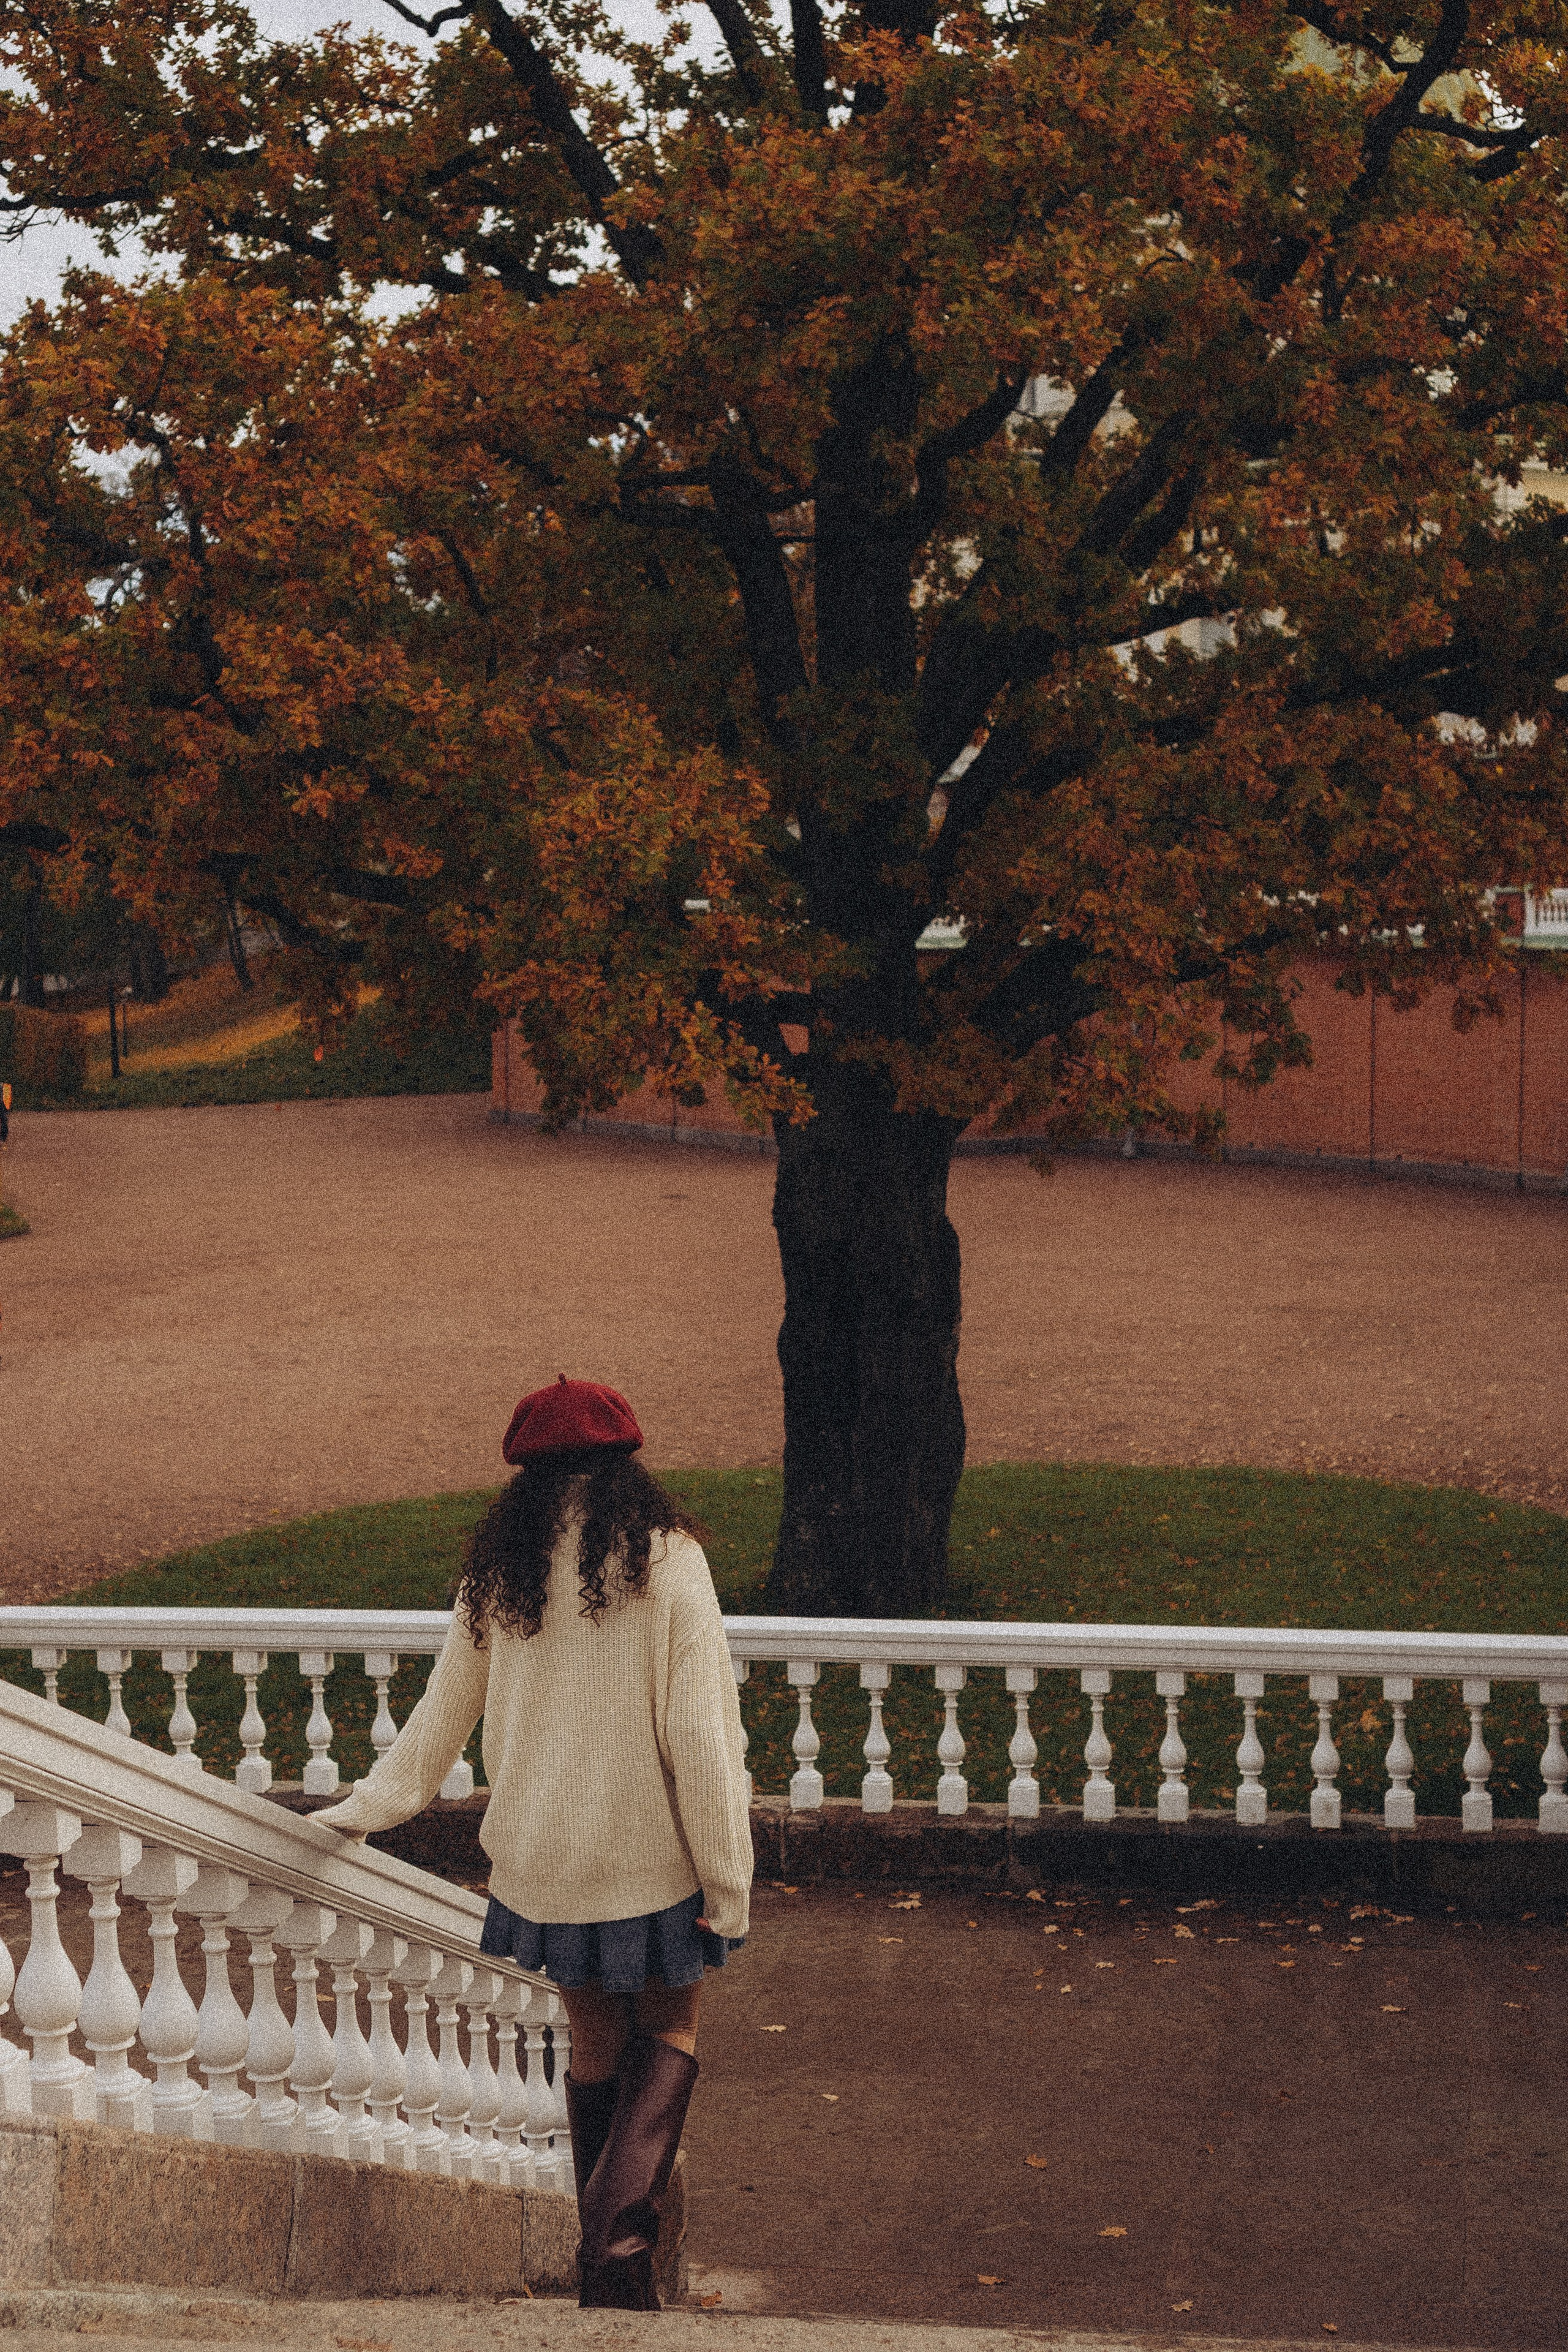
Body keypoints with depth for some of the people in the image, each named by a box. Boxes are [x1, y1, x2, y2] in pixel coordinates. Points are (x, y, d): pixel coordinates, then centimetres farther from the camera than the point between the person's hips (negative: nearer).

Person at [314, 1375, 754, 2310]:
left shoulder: (498, 1567, 1)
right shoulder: (664, 1558, -11)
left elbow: (444, 1713, 12)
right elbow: (700, 1734, -14)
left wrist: (361, 1810, 28)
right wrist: (728, 1882, -8)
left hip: (539, 1857, 4)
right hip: (650, 1858, -3)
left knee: (596, 2041, 18)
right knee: (671, 2032, 13)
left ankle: (608, 2260, 27)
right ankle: (625, 2230, -8)